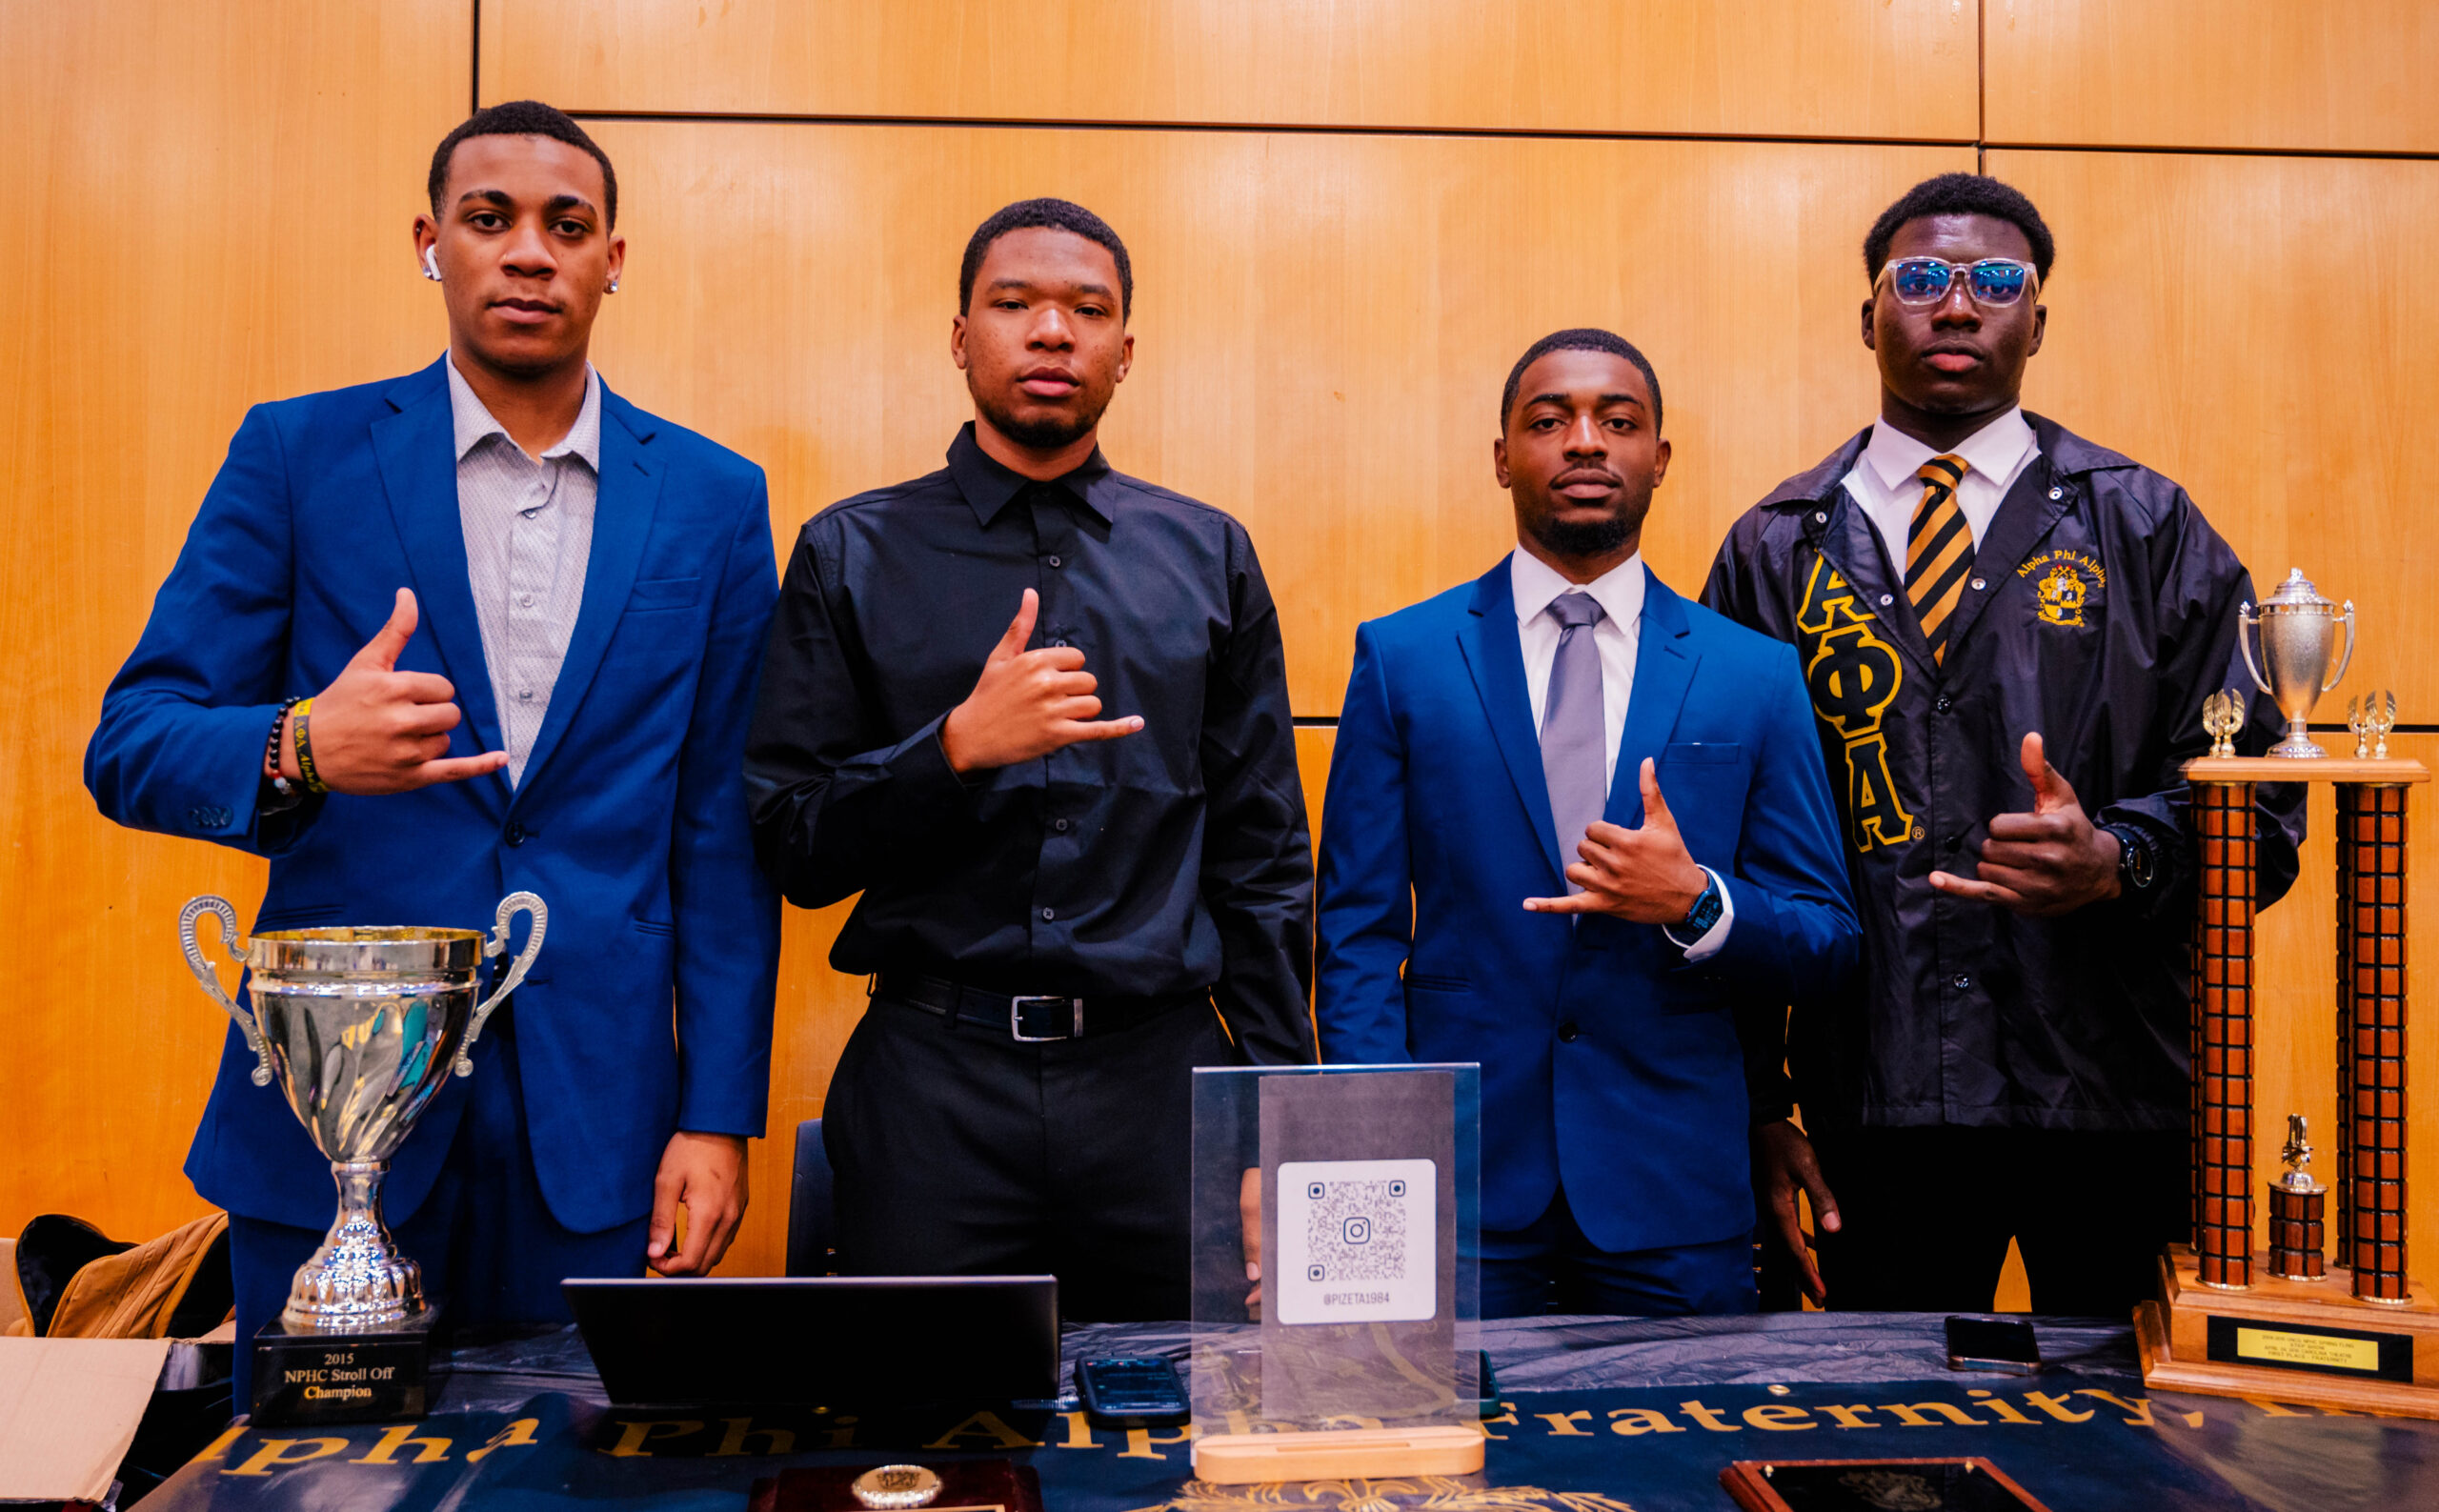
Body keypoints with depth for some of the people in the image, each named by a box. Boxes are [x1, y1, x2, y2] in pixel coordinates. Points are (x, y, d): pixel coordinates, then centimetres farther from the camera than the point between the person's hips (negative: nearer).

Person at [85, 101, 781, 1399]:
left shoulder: (712, 499, 5)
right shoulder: (297, 454, 2)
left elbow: (722, 830, 4)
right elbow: (130, 746, 0)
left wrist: (718, 1115, -1)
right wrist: (300, 749, -23)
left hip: (597, 1128, 1)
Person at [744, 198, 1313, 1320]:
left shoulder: (1208, 557, 9)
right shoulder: (853, 555, 4)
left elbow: (1263, 857, 9)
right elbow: (794, 848, 0)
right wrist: (959, 747, -16)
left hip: (1159, 1080, 1)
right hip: (933, 1088, -1)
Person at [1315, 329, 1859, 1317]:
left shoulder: (1757, 676, 6)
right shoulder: (1402, 657, 4)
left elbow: (1828, 941, 6)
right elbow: (1358, 931, 2)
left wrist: (1697, 904, -15)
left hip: (1675, 1199, 1)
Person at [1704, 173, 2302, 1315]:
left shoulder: (2149, 530, 7)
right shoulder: (1773, 551, 9)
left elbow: (2255, 797, 4)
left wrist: (2115, 858, -18)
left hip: (2114, 1098, 0)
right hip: (1872, 1108, 1)